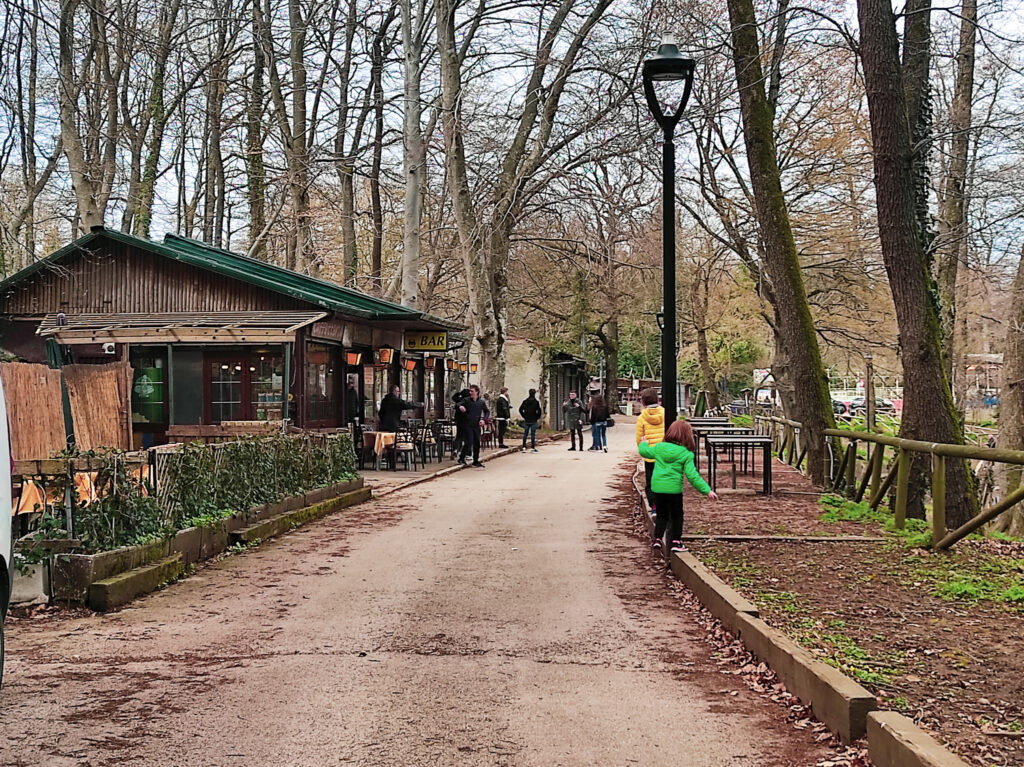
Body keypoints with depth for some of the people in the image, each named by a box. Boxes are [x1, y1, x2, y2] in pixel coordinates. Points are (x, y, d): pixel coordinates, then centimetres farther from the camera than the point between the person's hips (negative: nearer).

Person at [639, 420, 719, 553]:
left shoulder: (659, 447, 1)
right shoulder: (686, 454, -10)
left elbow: (644, 451, 19)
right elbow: (692, 476, -13)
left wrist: (644, 443, 43)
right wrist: (707, 491, -10)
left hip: (657, 488, 4)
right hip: (674, 489, -4)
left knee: (662, 515, 19)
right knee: (677, 516, 13)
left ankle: (657, 538, 10)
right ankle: (676, 542, 12)